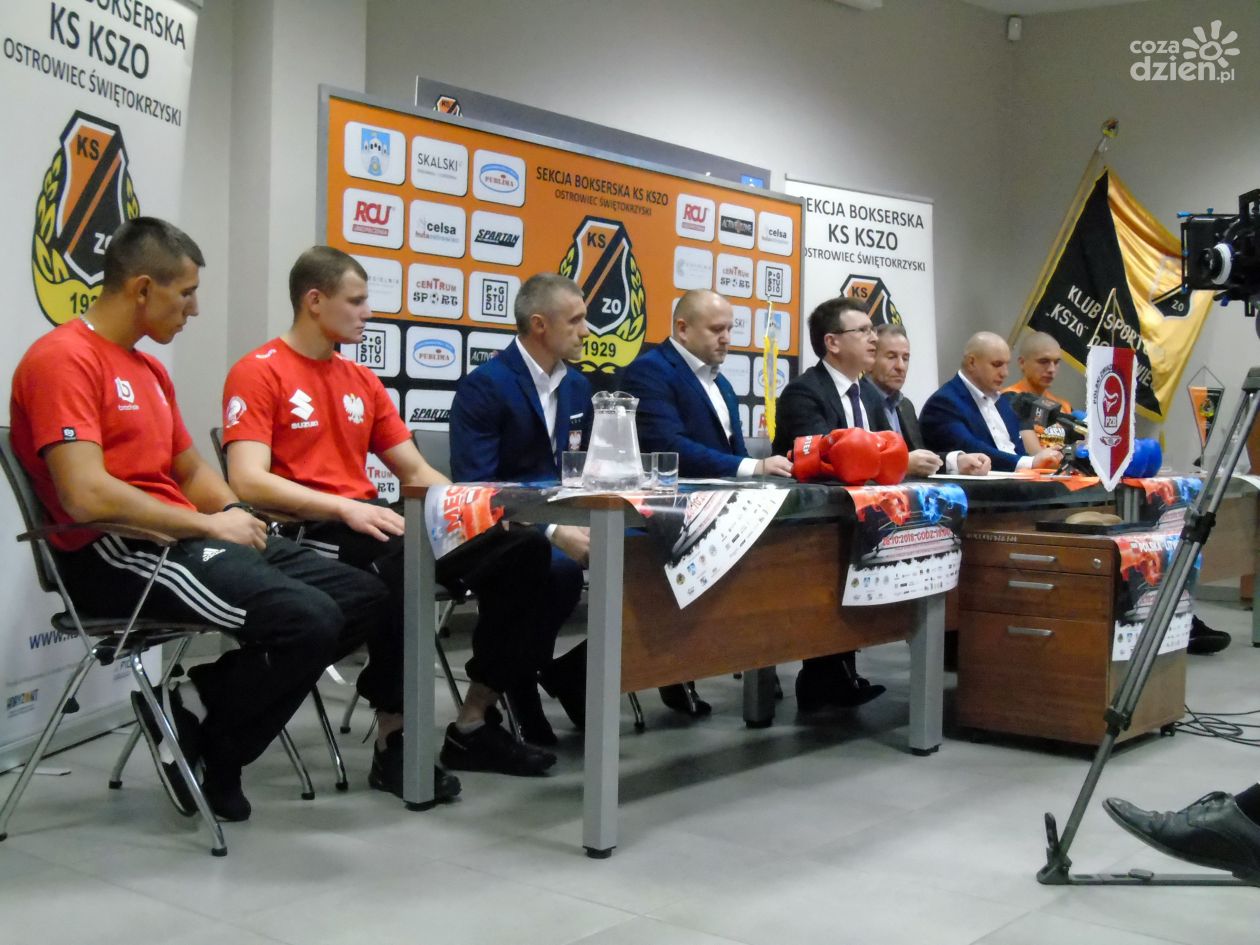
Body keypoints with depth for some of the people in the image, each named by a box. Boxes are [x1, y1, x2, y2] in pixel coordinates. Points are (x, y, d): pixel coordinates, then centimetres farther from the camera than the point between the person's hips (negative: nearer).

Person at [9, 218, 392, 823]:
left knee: (364, 597, 0)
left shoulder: (148, 367, 20)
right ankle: (199, 736, -2)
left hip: (185, 542, 10)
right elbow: (86, 496, -21)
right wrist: (207, 524, -13)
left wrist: (235, 515, 4)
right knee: (309, 619, -28)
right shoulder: (62, 359, -10)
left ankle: (199, 701, 1)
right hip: (117, 556, -10)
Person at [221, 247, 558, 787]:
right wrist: (345, 508, -26)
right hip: (306, 530, -7)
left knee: (522, 547, -10)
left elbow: (415, 471, 19)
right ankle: (393, 739, -25)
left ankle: (474, 724, -6)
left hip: (368, 523, 7)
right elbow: (248, 481, -15)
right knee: (400, 559, -40)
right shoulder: (258, 373, -2)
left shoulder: (362, 380, 20)